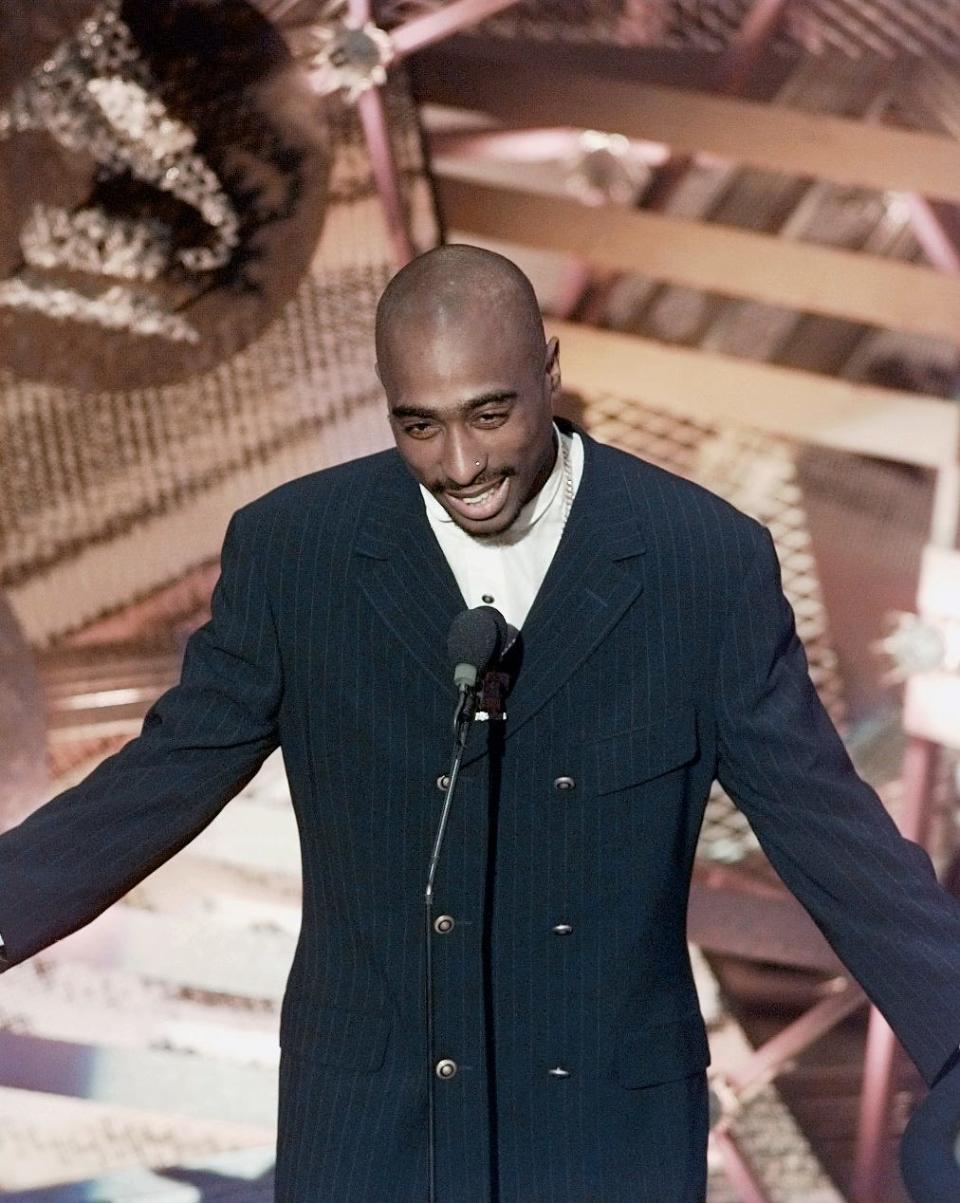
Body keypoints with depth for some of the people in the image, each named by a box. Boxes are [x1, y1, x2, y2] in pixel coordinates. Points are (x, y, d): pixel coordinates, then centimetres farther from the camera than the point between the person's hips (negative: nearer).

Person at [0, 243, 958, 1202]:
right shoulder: (289, 548, -6)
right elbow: (166, 775, 1)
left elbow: (819, 820, -4)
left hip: (618, 1126, 0)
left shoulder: (711, 561, -8)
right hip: (370, 1125, 0)